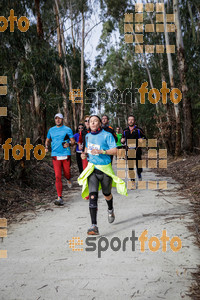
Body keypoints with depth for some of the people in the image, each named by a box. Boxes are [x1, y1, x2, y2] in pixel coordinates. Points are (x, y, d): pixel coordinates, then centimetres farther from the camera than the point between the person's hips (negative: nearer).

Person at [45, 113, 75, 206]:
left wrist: (68, 144, -17)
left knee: (66, 173, 5)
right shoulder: (51, 130, 13)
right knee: (58, 176, -7)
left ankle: (68, 180, 45)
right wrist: (46, 147, 4)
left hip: (66, 155, -1)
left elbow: (73, 141, 5)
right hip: (55, 155, 1)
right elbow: (48, 140, 25)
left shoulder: (67, 129, 4)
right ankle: (59, 198, -5)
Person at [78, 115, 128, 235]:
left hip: (105, 169, -2)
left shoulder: (107, 135, -8)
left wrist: (101, 151, -28)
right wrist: (85, 153, 6)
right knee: (92, 196, -14)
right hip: (92, 169, 3)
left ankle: (110, 210, 53)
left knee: (107, 194, 17)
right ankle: (94, 226, -18)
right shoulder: (88, 136, 9)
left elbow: (115, 151, -15)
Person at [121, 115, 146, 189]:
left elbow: (144, 137, 8)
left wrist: (142, 139, -13)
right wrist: (122, 141, -1)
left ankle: (139, 174, 36)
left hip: (137, 150, -2)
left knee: (138, 165, 2)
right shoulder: (125, 131, 14)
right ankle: (133, 182, 9)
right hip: (129, 151, 2)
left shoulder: (138, 130, 5)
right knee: (130, 167, 0)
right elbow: (123, 140, 21)